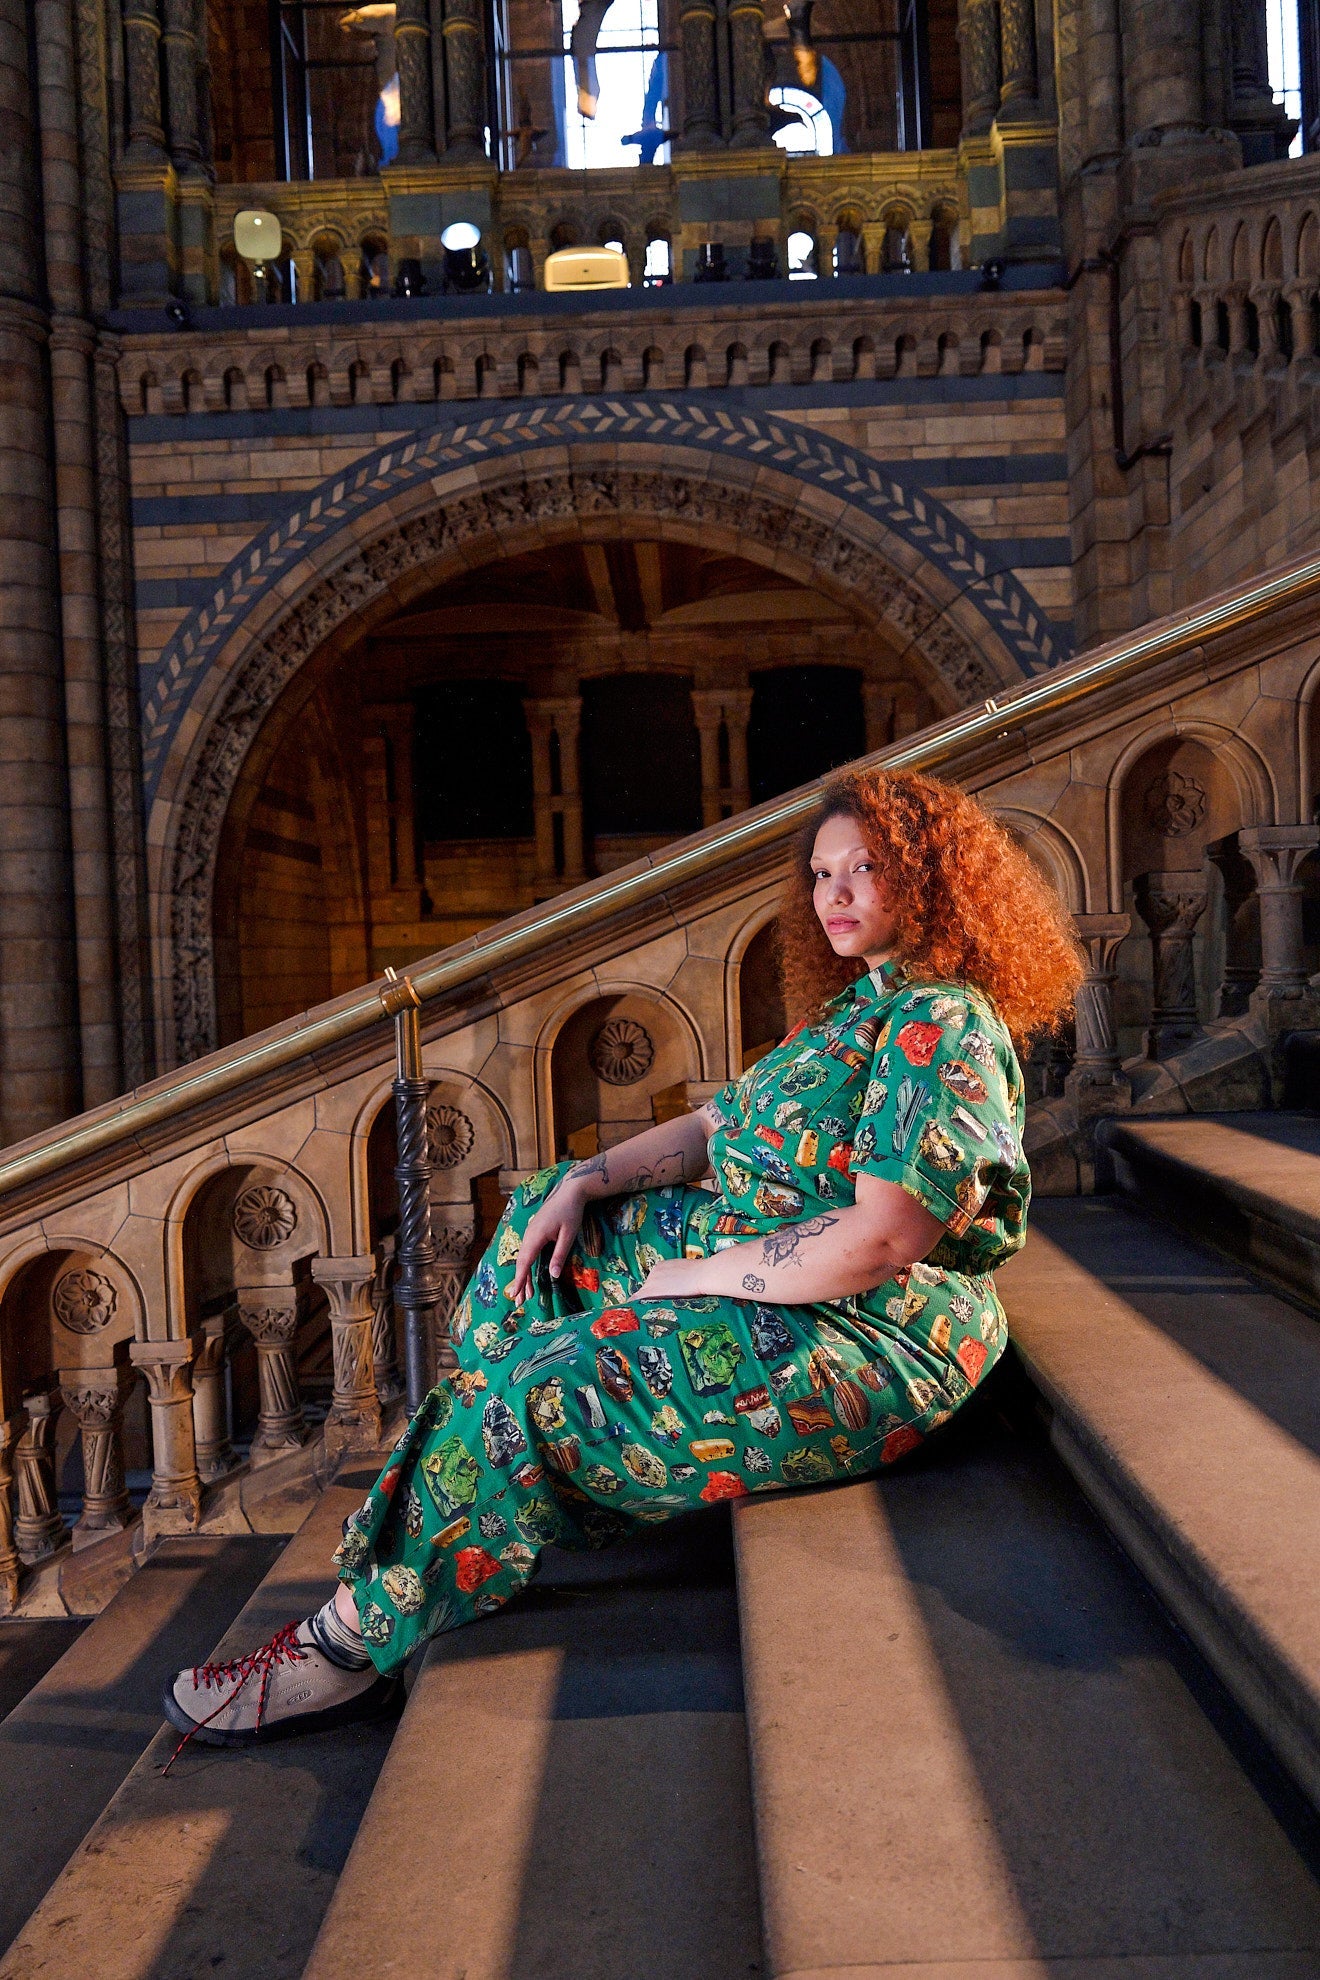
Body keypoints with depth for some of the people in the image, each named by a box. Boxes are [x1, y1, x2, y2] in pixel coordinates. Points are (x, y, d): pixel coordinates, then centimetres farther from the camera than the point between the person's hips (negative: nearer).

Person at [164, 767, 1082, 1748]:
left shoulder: (943, 1023, -19)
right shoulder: (856, 1008, 14)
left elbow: (883, 1243, -27)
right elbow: (718, 1126, 17)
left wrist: (693, 1277, -18)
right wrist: (580, 1184, 4)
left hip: (863, 1342, -11)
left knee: (531, 1392, -18)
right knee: (542, 1215, 16)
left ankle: (355, 1645, 0)